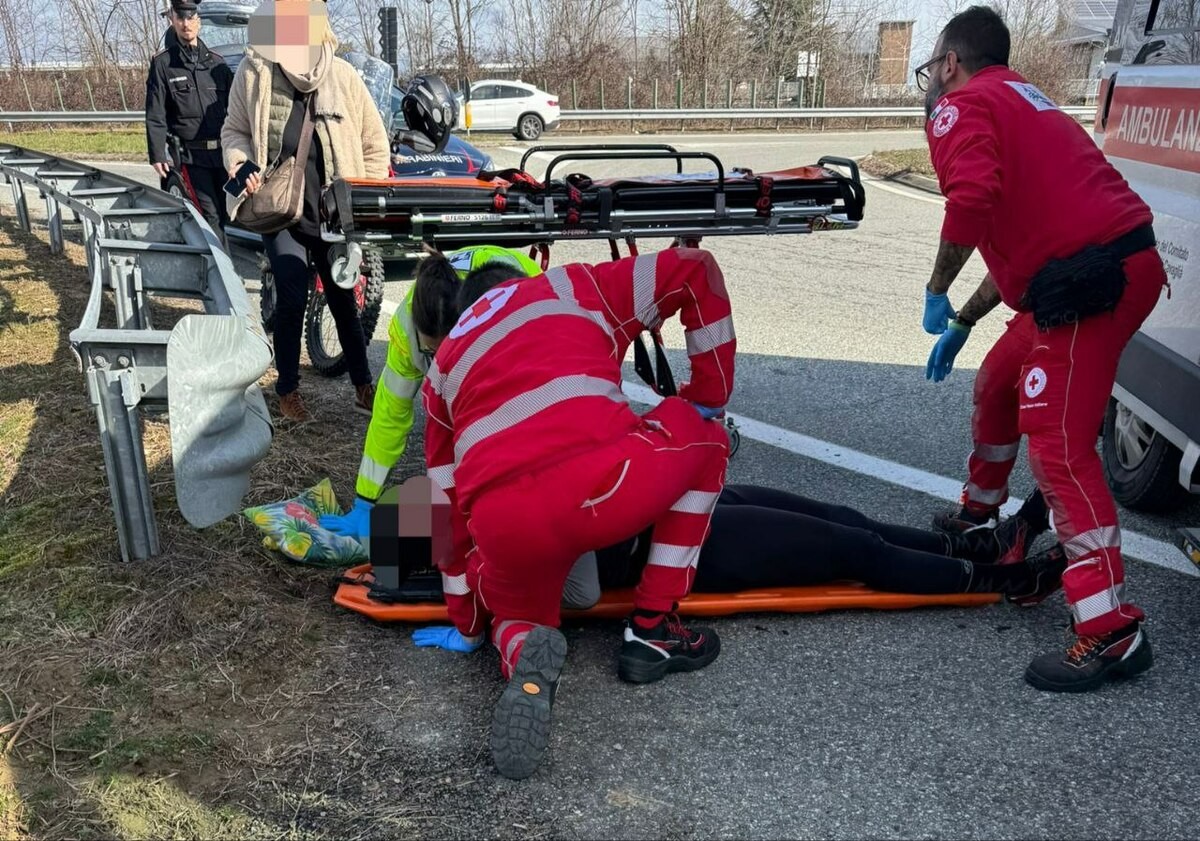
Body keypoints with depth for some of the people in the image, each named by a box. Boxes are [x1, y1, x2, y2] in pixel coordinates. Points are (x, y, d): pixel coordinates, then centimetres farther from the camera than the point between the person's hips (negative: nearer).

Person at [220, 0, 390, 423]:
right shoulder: (253, 72, -9)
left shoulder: (343, 76, -8)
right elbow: (234, 130, 6)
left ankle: (363, 388, 23)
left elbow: (375, 144, 1)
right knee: (292, 301, -1)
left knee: (343, 301, 10)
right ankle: (287, 391, 19)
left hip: (334, 215, 1)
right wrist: (239, 161, -14)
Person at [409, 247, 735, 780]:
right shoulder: (567, 289, 28)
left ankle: (521, 652, -2)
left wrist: (465, 624, 45)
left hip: (503, 531, 4)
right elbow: (694, 270, 22)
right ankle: (652, 631, 25)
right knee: (703, 437, 29)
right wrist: (709, 395, 27)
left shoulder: (444, 368, 33)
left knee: (515, 607, 38)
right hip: (606, 481, -3)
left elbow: (452, 507, 34)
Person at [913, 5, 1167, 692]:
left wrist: (938, 292, -8)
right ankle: (979, 514, 44)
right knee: (999, 384, 24)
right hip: (1126, 261, 10)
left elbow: (972, 200, -22)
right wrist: (964, 324, 32)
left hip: (1087, 280, -10)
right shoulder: (1021, 100, 29)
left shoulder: (961, 107, 0)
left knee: (1058, 444, -11)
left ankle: (1114, 633, -10)